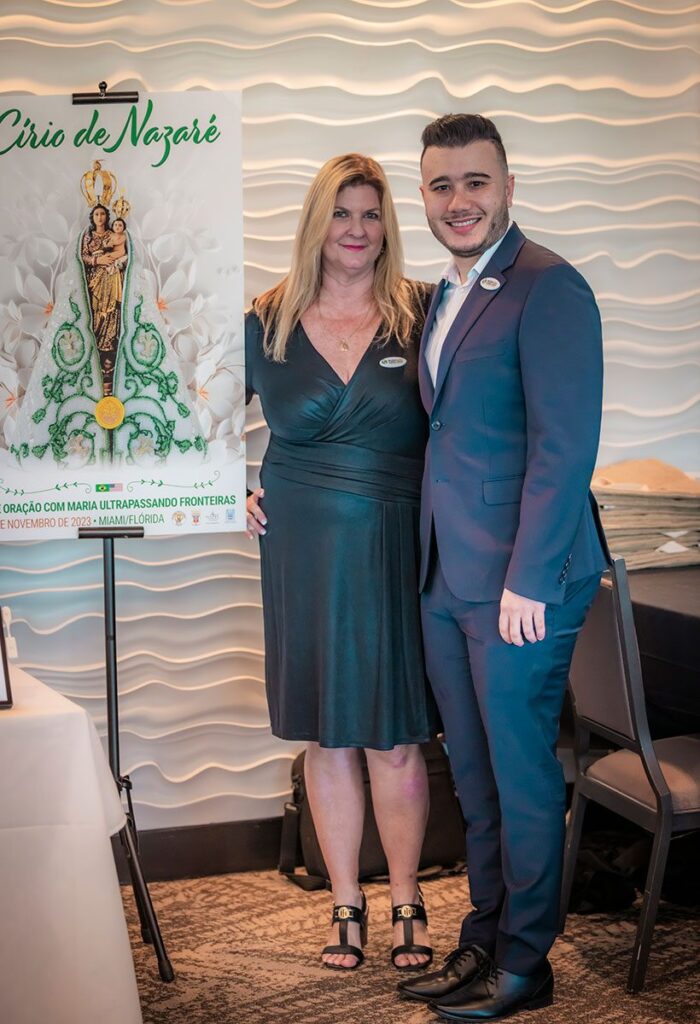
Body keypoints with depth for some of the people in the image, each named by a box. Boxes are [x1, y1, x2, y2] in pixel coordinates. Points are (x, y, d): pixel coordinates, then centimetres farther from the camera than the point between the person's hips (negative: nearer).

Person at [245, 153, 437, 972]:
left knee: (396, 740, 4)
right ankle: (345, 904, 24)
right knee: (327, 739, 9)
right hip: (305, 551, 1)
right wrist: (234, 494, 6)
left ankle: (406, 904, 22)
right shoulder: (267, 326, 2)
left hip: (396, 549, -1)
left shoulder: (422, 316, -1)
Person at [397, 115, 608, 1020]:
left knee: (521, 774, 4)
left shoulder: (548, 288, -13)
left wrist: (527, 582, -19)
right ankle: (483, 939, 31)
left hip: (519, 581, -8)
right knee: (473, 772, 17)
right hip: (445, 577, 8)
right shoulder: (444, 296, 14)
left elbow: (563, 446, -18)